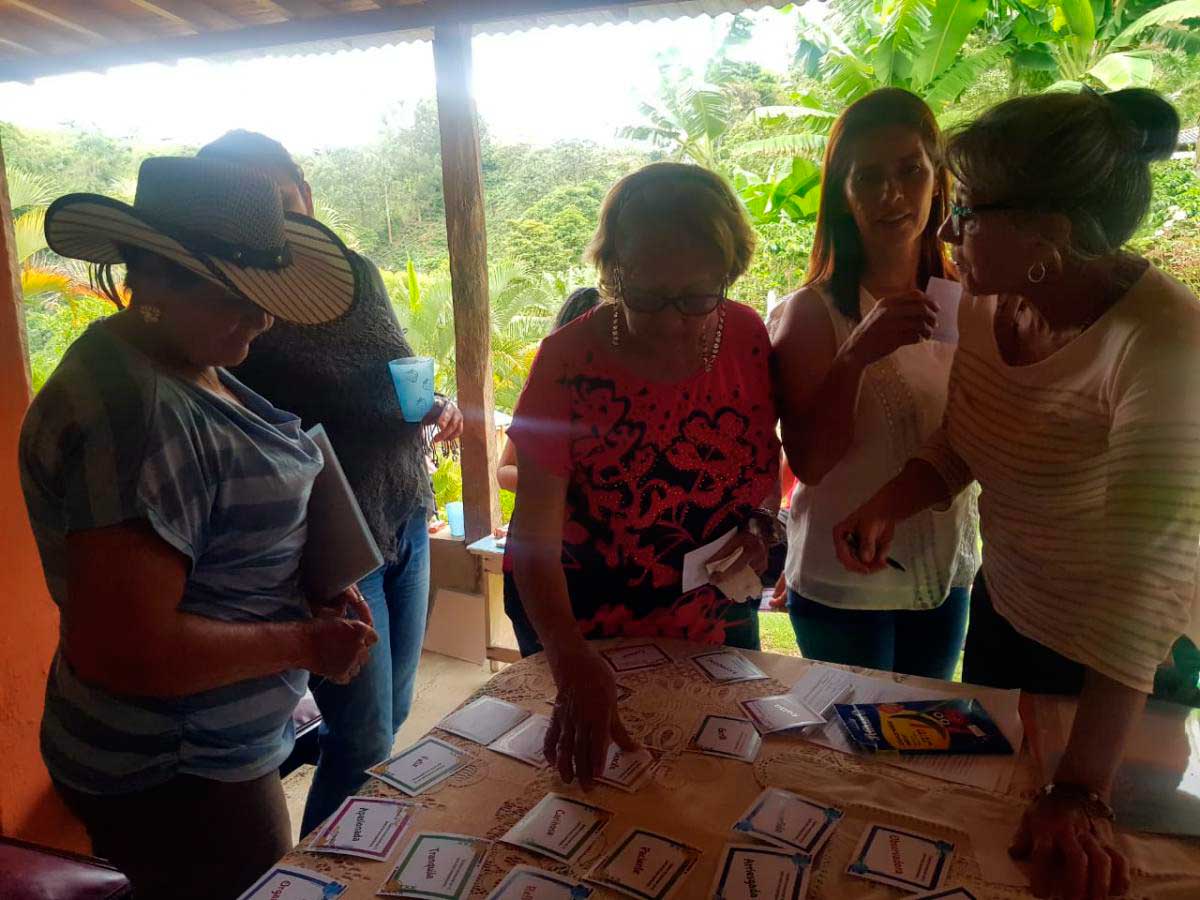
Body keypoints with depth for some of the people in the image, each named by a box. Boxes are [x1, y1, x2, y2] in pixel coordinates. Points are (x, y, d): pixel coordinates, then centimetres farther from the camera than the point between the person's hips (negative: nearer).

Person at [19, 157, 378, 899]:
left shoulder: (191, 367, 2)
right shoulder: (134, 418, -29)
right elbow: (125, 650, -30)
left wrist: (313, 593, -1)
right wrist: (304, 643, -20)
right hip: (175, 780, -9)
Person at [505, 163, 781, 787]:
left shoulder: (745, 336, -12)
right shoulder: (570, 360, -25)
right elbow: (534, 530, -27)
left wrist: (759, 524, -14)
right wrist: (573, 664, -38)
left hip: (716, 616, 4)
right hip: (582, 626, -3)